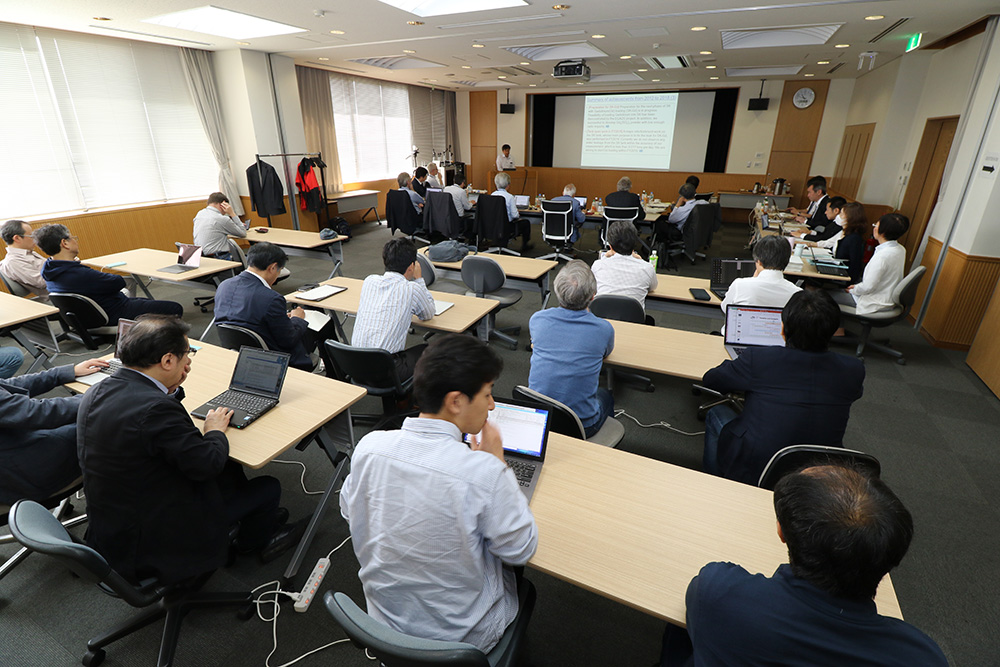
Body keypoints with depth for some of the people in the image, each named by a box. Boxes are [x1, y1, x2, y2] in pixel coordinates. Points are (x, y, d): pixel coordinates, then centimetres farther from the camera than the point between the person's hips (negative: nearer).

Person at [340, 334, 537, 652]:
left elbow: (349, 512, 1)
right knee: (511, 566, 26)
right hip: (461, 632, -4)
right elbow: (521, 550, -17)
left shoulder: (369, 446, -20)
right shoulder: (484, 472, -35)